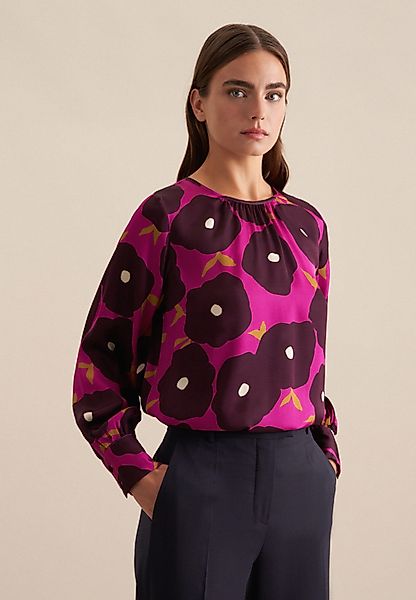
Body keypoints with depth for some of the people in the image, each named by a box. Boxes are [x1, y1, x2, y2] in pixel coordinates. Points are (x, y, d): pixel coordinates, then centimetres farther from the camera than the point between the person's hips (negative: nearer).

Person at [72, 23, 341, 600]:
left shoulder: (306, 225, 9)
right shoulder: (168, 217, -5)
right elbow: (99, 366, -3)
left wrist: (327, 455, 9)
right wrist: (140, 477, -8)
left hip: (301, 481, 5)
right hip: (201, 481, -4)